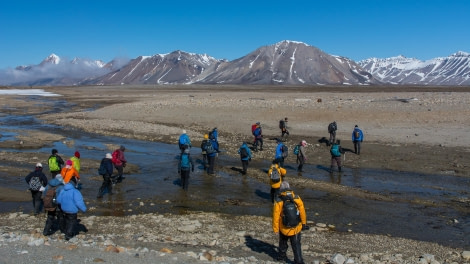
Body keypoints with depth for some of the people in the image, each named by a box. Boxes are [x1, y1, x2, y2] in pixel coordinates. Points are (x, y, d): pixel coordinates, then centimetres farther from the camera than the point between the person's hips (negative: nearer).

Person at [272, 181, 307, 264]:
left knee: (283, 242, 26)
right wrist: (304, 223, 12)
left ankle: (282, 256, 42)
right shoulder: (297, 198, -15)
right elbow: (302, 212, -4)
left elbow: (276, 216, -14)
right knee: (296, 245, 14)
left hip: (284, 228, 0)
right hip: (296, 228, 0)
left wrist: (275, 228, -1)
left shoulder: (278, 201, -20)